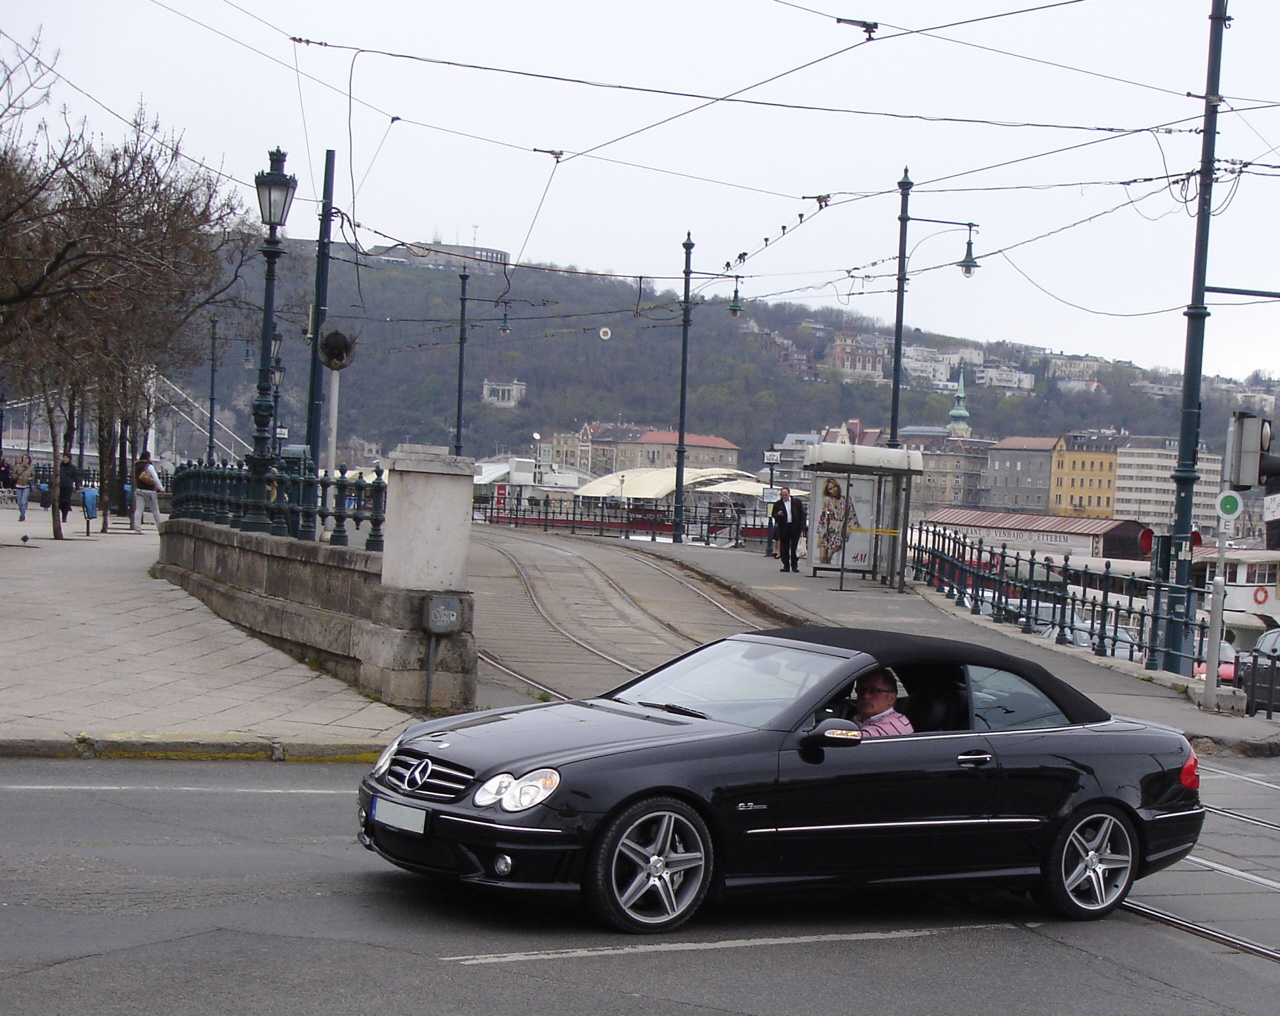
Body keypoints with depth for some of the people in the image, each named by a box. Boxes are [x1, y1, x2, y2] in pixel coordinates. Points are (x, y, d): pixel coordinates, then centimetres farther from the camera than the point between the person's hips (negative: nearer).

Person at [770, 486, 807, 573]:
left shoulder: (797, 502, 5)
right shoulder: (777, 504, 6)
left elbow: (802, 515, 6)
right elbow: (773, 514, 8)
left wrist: (802, 528, -1)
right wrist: (778, 514, -17)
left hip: (795, 527, -1)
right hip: (783, 528, 1)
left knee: (794, 548, -1)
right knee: (784, 548, 2)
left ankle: (794, 566, 5)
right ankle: (786, 566, 9)